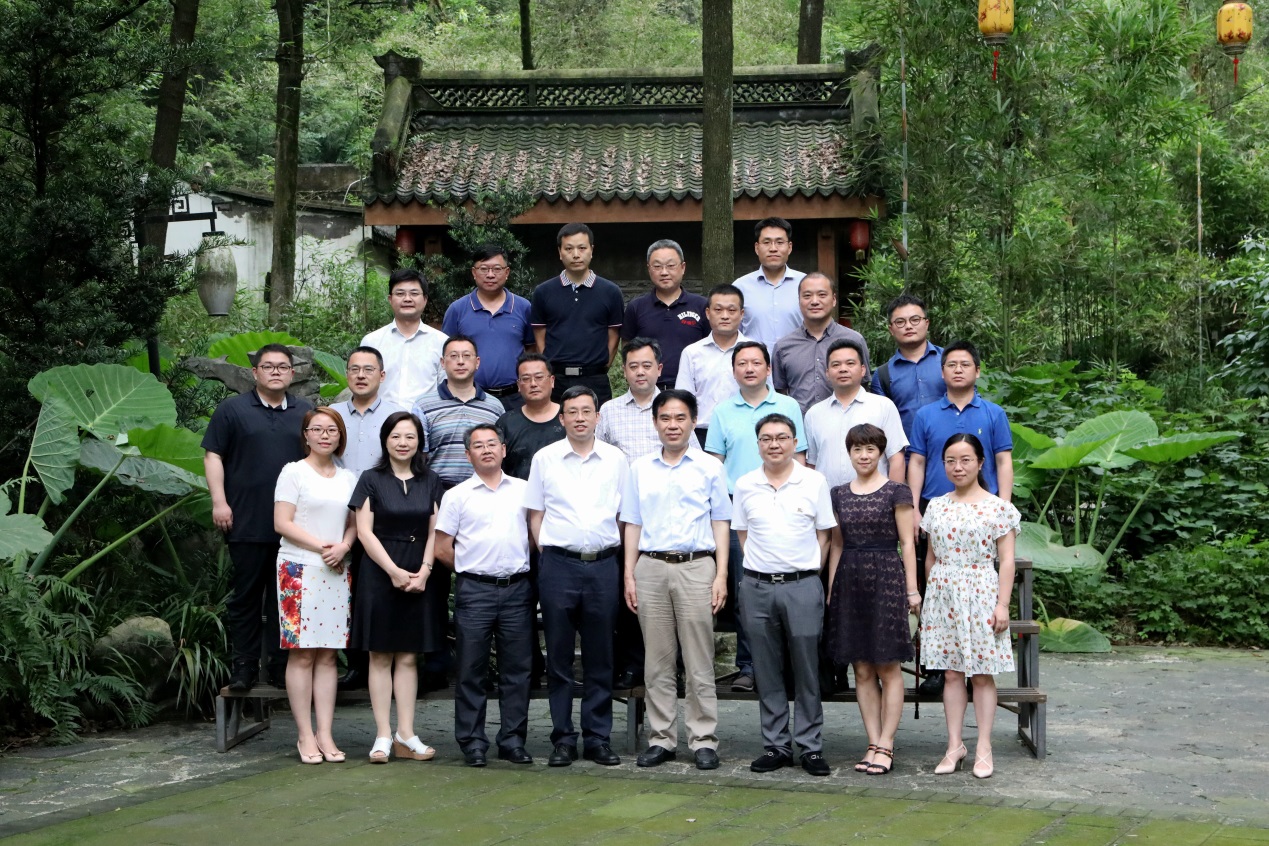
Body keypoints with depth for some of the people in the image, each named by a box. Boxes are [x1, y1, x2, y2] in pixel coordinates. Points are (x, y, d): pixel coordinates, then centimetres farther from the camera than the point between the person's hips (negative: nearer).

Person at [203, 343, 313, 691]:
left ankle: (282, 665, 12)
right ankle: (244, 666, 8)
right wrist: (219, 501, -7)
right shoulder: (232, 410, 5)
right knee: (246, 594, 1)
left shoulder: (306, 413, 14)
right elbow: (213, 455, 2)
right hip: (247, 522, -2)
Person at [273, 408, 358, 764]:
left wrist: (343, 547, -5)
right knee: (302, 654, -3)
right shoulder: (294, 472, 0)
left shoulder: (347, 478, 15)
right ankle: (305, 736, 2)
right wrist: (321, 546, -13)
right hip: (299, 570, -4)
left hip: (336, 572, 5)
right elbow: (282, 523, -6)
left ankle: (325, 734, 7)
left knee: (328, 655, 4)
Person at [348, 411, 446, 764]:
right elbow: (364, 531, -4)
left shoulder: (431, 482, 10)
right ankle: (383, 735, 4)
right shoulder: (371, 480, 2)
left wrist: (423, 571, -8)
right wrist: (394, 571, -12)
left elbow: (435, 532, 6)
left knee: (408, 657, 5)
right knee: (381, 656, 1)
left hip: (420, 578, 2)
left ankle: (405, 735, 7)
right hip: (380, 574, -2)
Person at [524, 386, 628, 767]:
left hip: (604, 564, 1)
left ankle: (598, 738, 13)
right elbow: (535, 514, 8)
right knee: (559, 657, 3)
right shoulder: (545, 458, 6)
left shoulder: (616, 459, 8)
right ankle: (563, 739, 11)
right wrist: (547, 555, -1)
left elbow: (626, 514, 13)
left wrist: (620, 557, 5)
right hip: (559, 564, -1)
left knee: (600, 657, 5)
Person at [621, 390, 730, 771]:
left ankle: (704, 740, 6)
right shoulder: (640, 469, 11)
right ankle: (661, 738, 13)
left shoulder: (709, 468, 5)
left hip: (696, 567, -2)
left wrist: (721, 575, -2)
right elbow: (633, 524, 13)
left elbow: (720, 524, 5)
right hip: (651, 568, 2)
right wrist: (629, 575, 6)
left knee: (699, 662, 0)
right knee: (657, 661, 6)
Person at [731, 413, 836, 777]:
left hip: (803, 585, -2)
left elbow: (823, 536, 6)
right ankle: (776, 745, 15)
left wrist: (808, 572, 0)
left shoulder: (814, 482, 2)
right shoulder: (745, 485, 7)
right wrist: (763, 566, 4)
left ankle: (811, 746, 9)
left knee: (807, 668, 1)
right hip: (757, 586, 2)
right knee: (767, 671, 7)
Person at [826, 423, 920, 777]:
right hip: (850, 580, 4)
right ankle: (873, 744, 11)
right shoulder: (838, 494, 12)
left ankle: (886, 746, 3)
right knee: (862, 670, 5)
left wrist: (912, 589, -6)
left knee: (888, 667, -2)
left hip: (886, 578, -4)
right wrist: (831, 589, 12)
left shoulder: (896, 492, 0)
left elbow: (907, 543, -2)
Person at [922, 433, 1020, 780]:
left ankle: (983, 748, 8)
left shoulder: (997, 507, -3)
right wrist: (928, 596, 12)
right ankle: (954, 745, 11)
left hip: (980, 595, -3)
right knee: (951, 673, 5)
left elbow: (1006, 560, -4)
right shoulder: (937, 507, 9)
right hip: (943, 596, 3)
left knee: (982, 674, 2)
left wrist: (1002, 604, -9)